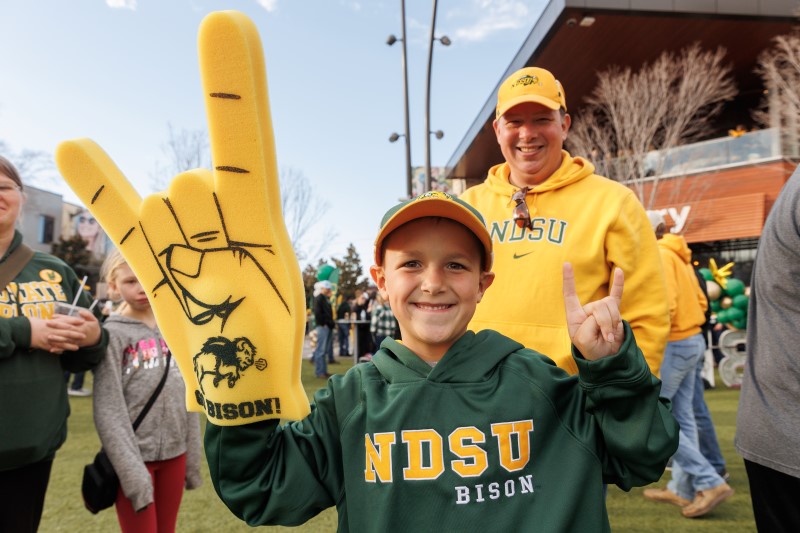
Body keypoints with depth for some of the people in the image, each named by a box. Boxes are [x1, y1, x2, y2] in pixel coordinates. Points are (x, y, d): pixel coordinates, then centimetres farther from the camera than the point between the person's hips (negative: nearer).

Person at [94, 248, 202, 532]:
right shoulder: (112, 334, -9)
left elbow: (188, 399, 8)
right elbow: (108, 410, -13)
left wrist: (192, 459, 8)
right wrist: (132, 471, -18)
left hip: (174, 453, 5)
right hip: (135, 456, -5)